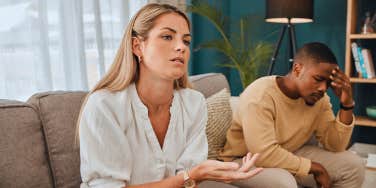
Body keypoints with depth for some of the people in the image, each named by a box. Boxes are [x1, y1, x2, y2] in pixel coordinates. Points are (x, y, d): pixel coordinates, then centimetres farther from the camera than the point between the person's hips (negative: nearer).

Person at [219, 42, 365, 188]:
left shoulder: (318, 98, -7)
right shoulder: (260, 95, -28)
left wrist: (347, 104, -18)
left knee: (353, 165, -1)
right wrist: (314, 167, -24)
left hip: (290, 157, 7)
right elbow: (264, 154, -35)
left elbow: (335, 146, -5)